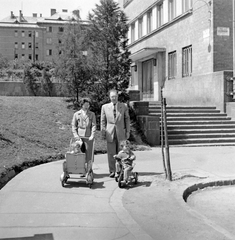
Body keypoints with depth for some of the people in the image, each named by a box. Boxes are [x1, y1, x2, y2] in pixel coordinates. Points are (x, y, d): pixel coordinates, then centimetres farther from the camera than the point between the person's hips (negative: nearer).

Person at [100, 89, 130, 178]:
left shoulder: (124, 106, 5)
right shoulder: (105, 107, 6)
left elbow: (127, 119, 8)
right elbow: (103, 121, 8)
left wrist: (127, 131, 3)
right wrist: (103, 132, 3)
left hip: (121, 133, 0)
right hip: (110, 133, 0)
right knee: (111, 153, 0)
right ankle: (112, 171, 8)